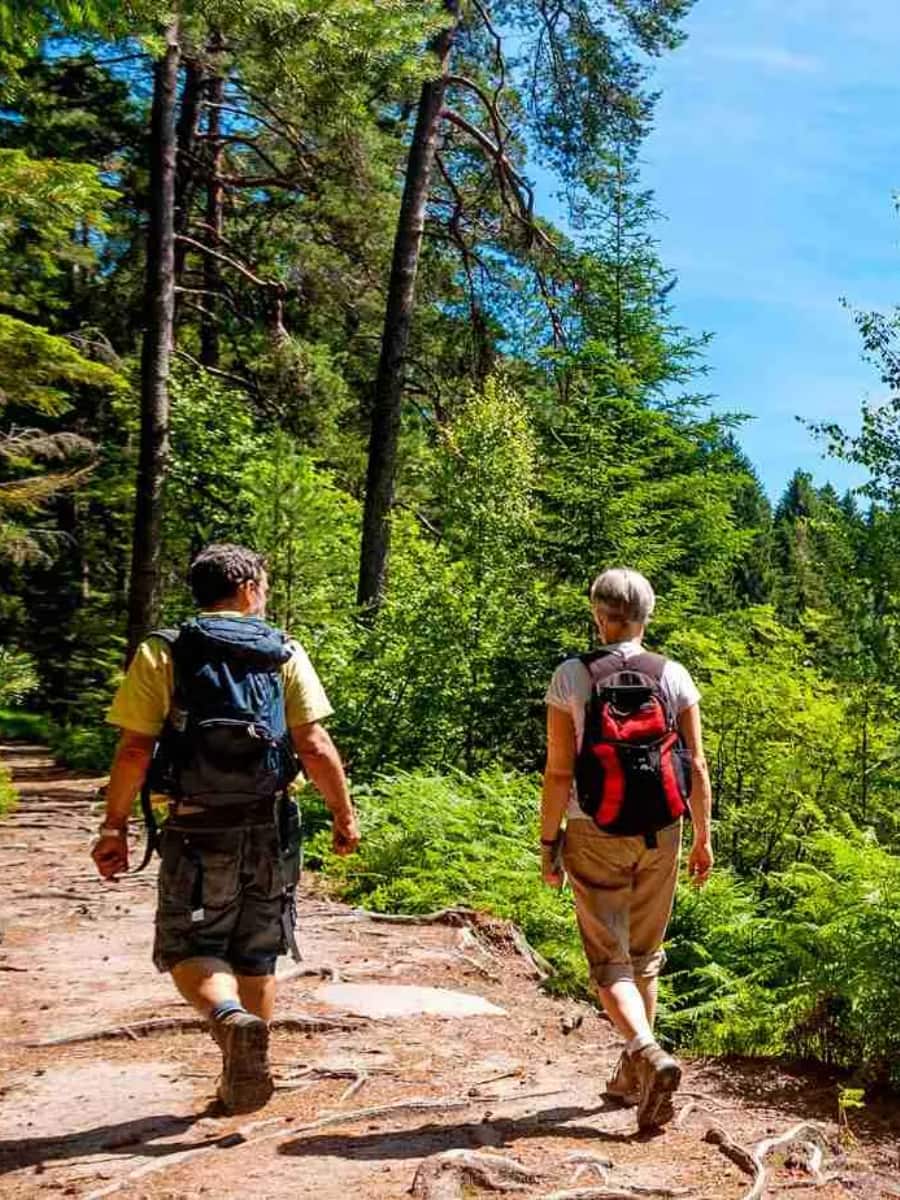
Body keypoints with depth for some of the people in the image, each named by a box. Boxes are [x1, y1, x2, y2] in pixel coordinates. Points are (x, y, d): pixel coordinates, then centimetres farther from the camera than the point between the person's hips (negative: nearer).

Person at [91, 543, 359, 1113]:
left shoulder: (163, 653, -2)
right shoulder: (285, 653, 0)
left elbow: (134, 749, -8)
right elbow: (315, 746, -6)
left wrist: (115, 825, 2)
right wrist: (345, 815, 4)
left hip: (198, 830, -2)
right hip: (271, 828, 2)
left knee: (190, 949, 10)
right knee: (257, 958, 16)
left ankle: (230, 1020, -20)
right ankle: (243, 1081, 25)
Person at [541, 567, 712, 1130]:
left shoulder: (571, 677, -8)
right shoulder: (675, 676, -2)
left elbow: (558, 771, -9)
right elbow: (697, 767, -1)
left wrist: (548, 841, 1)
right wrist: (703, 838, 8)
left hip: (594, 835, -3)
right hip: (660, 835, 3)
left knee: (609, 959, 5)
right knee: (646, 956, 18)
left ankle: (649, 1056, -17)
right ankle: (633, 1075, 28)